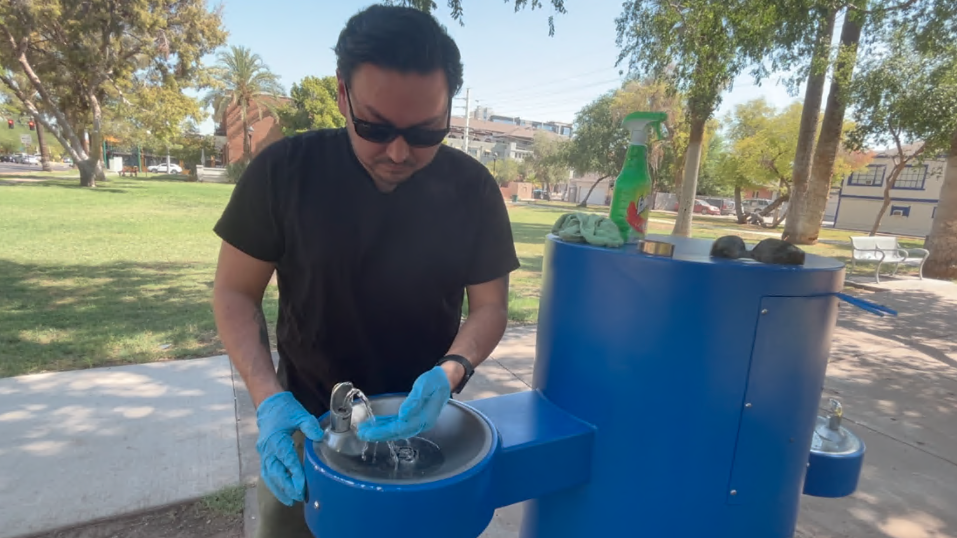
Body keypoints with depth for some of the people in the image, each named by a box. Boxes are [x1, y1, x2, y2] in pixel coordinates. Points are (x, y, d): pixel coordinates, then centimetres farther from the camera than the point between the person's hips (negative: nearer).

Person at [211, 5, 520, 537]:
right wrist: (269, 398, -19)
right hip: (306, 424, 0)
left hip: (421, 419, 1)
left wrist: (450, 373, -26)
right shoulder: (283, 171, -14)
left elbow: (490, 305, -6)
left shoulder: (472, 188, -12)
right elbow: (236, 293, -6)